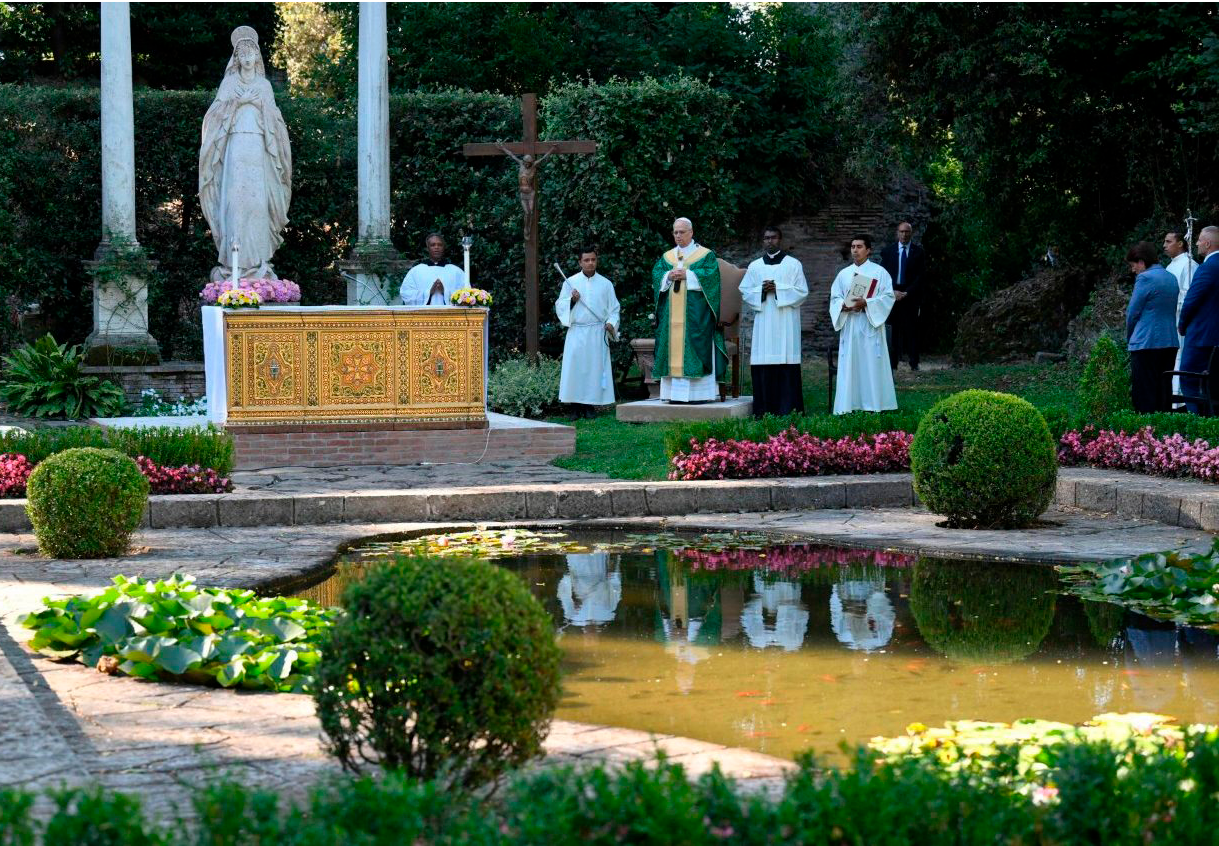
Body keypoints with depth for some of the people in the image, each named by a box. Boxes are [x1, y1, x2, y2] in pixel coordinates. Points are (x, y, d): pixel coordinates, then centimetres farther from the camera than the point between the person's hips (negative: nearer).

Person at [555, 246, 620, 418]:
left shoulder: (606, 284, 8)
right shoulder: (570, 282, 7)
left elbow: (613, 308, 10)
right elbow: (560, 306, 7)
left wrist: (611, 323, -8)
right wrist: (572, 300, -12)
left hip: (597, 334, 0)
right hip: (576, 332, 0)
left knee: (595, 368, -2)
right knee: (575, 369, -6)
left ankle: (590, 405, 3)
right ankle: (576, 406, -1)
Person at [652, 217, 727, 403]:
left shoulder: (706, 255, 4)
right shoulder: (667, 257, 18)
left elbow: (710, 274, -9)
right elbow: (656, 273, 8)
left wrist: (687, 275, -15)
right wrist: (669, 276, -11)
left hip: (695, 312, -4)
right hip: (672, 313, 5)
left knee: (694, 349, -9)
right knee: (673, 347, 0)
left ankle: (698, 392, -9)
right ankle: (675, 392, 1)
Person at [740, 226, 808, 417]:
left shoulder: (793, 264, 6)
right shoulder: (755, 266, 13)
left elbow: (803, 292, 0)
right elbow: (745, 292, 10)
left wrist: (778, 289, -11)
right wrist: (761, 290, -8)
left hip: (786, 324, -2)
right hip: (763, 322, 2)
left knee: (787, 365, -8)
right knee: (763, 369, -3)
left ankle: (787, 410, -6)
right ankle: (764, 411, 0)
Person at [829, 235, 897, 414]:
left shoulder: (879, 272, 3)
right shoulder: (843, 274, 14)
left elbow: (888, 297, -4)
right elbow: (834, 298, 12)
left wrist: (866, 303, -17)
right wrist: (843, 305, -11)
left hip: (870, 326, -3)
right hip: (849, 327, 3)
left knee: (872, 366, -5)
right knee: (849, 368, 0)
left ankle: (874, 405, -2)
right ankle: (848, 408, 0)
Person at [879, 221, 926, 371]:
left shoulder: (918, 252, 6)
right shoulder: (888, 251, 10)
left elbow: (921, 276, 1)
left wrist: (907, 293, -8)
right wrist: (893, 291, -7)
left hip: (911, 295, -1)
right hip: (892, 294, 1)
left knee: (911, 329, -2)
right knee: (893, 329, -2)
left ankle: (914, 363, 1)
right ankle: (892, 362, -2)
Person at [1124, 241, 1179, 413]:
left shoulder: (1145, 278, -10)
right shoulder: (1171, 278, 14)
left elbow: (1132, 313, -7)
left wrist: (1130, 339, 9)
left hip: (1147, 343, -8)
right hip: (1170, 342, 8)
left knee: (1144, 398, -4)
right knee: (1163, 391, 10)